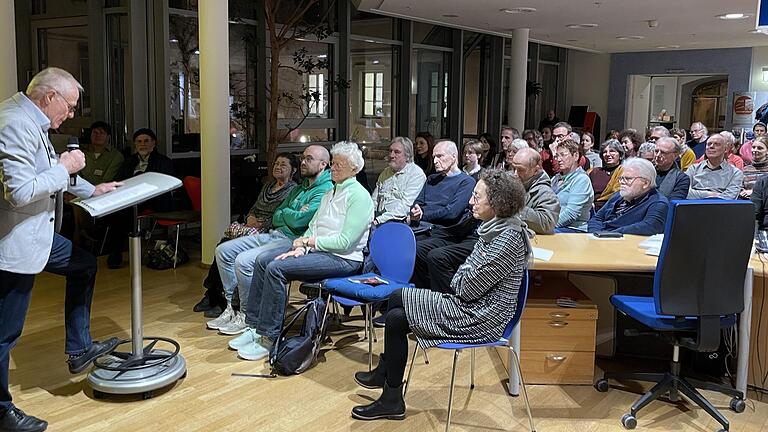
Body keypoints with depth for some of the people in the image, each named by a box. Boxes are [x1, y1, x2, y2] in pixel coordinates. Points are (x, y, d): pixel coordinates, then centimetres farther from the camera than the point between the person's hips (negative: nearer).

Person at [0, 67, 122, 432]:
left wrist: (91, 190, 26)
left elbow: (47, 174, 25)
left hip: (36, 234, 11)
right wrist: (65, 167, -18)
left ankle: (78, 349, 32)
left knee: (83, 266, 24)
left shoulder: (31, 121, 10)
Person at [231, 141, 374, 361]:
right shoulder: (331, 193, 19)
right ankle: (254, 327, 1)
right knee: (263, 260, -2)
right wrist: (300, 247, -4)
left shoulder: (359, 196, -12)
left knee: (276, 268, -24)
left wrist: (309, 241, -12)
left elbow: (345, 242, -19)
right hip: (315, 249, 10)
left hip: (342, 258, -10)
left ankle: (268, 339, -17)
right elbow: (313, 226, 15)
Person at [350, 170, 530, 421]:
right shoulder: (495, 227, 6)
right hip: (472, 305, 10)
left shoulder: (508, 237, -24)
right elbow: (465, 276, 12)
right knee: (396, 298, 12)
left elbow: (468, 288, -21)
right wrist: (462, 281, -7)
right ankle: (384, 372, 27)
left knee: (396, 318, -7)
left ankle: (392, 401, 9)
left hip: (479, 317, -10)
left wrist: (460, 280, -2)